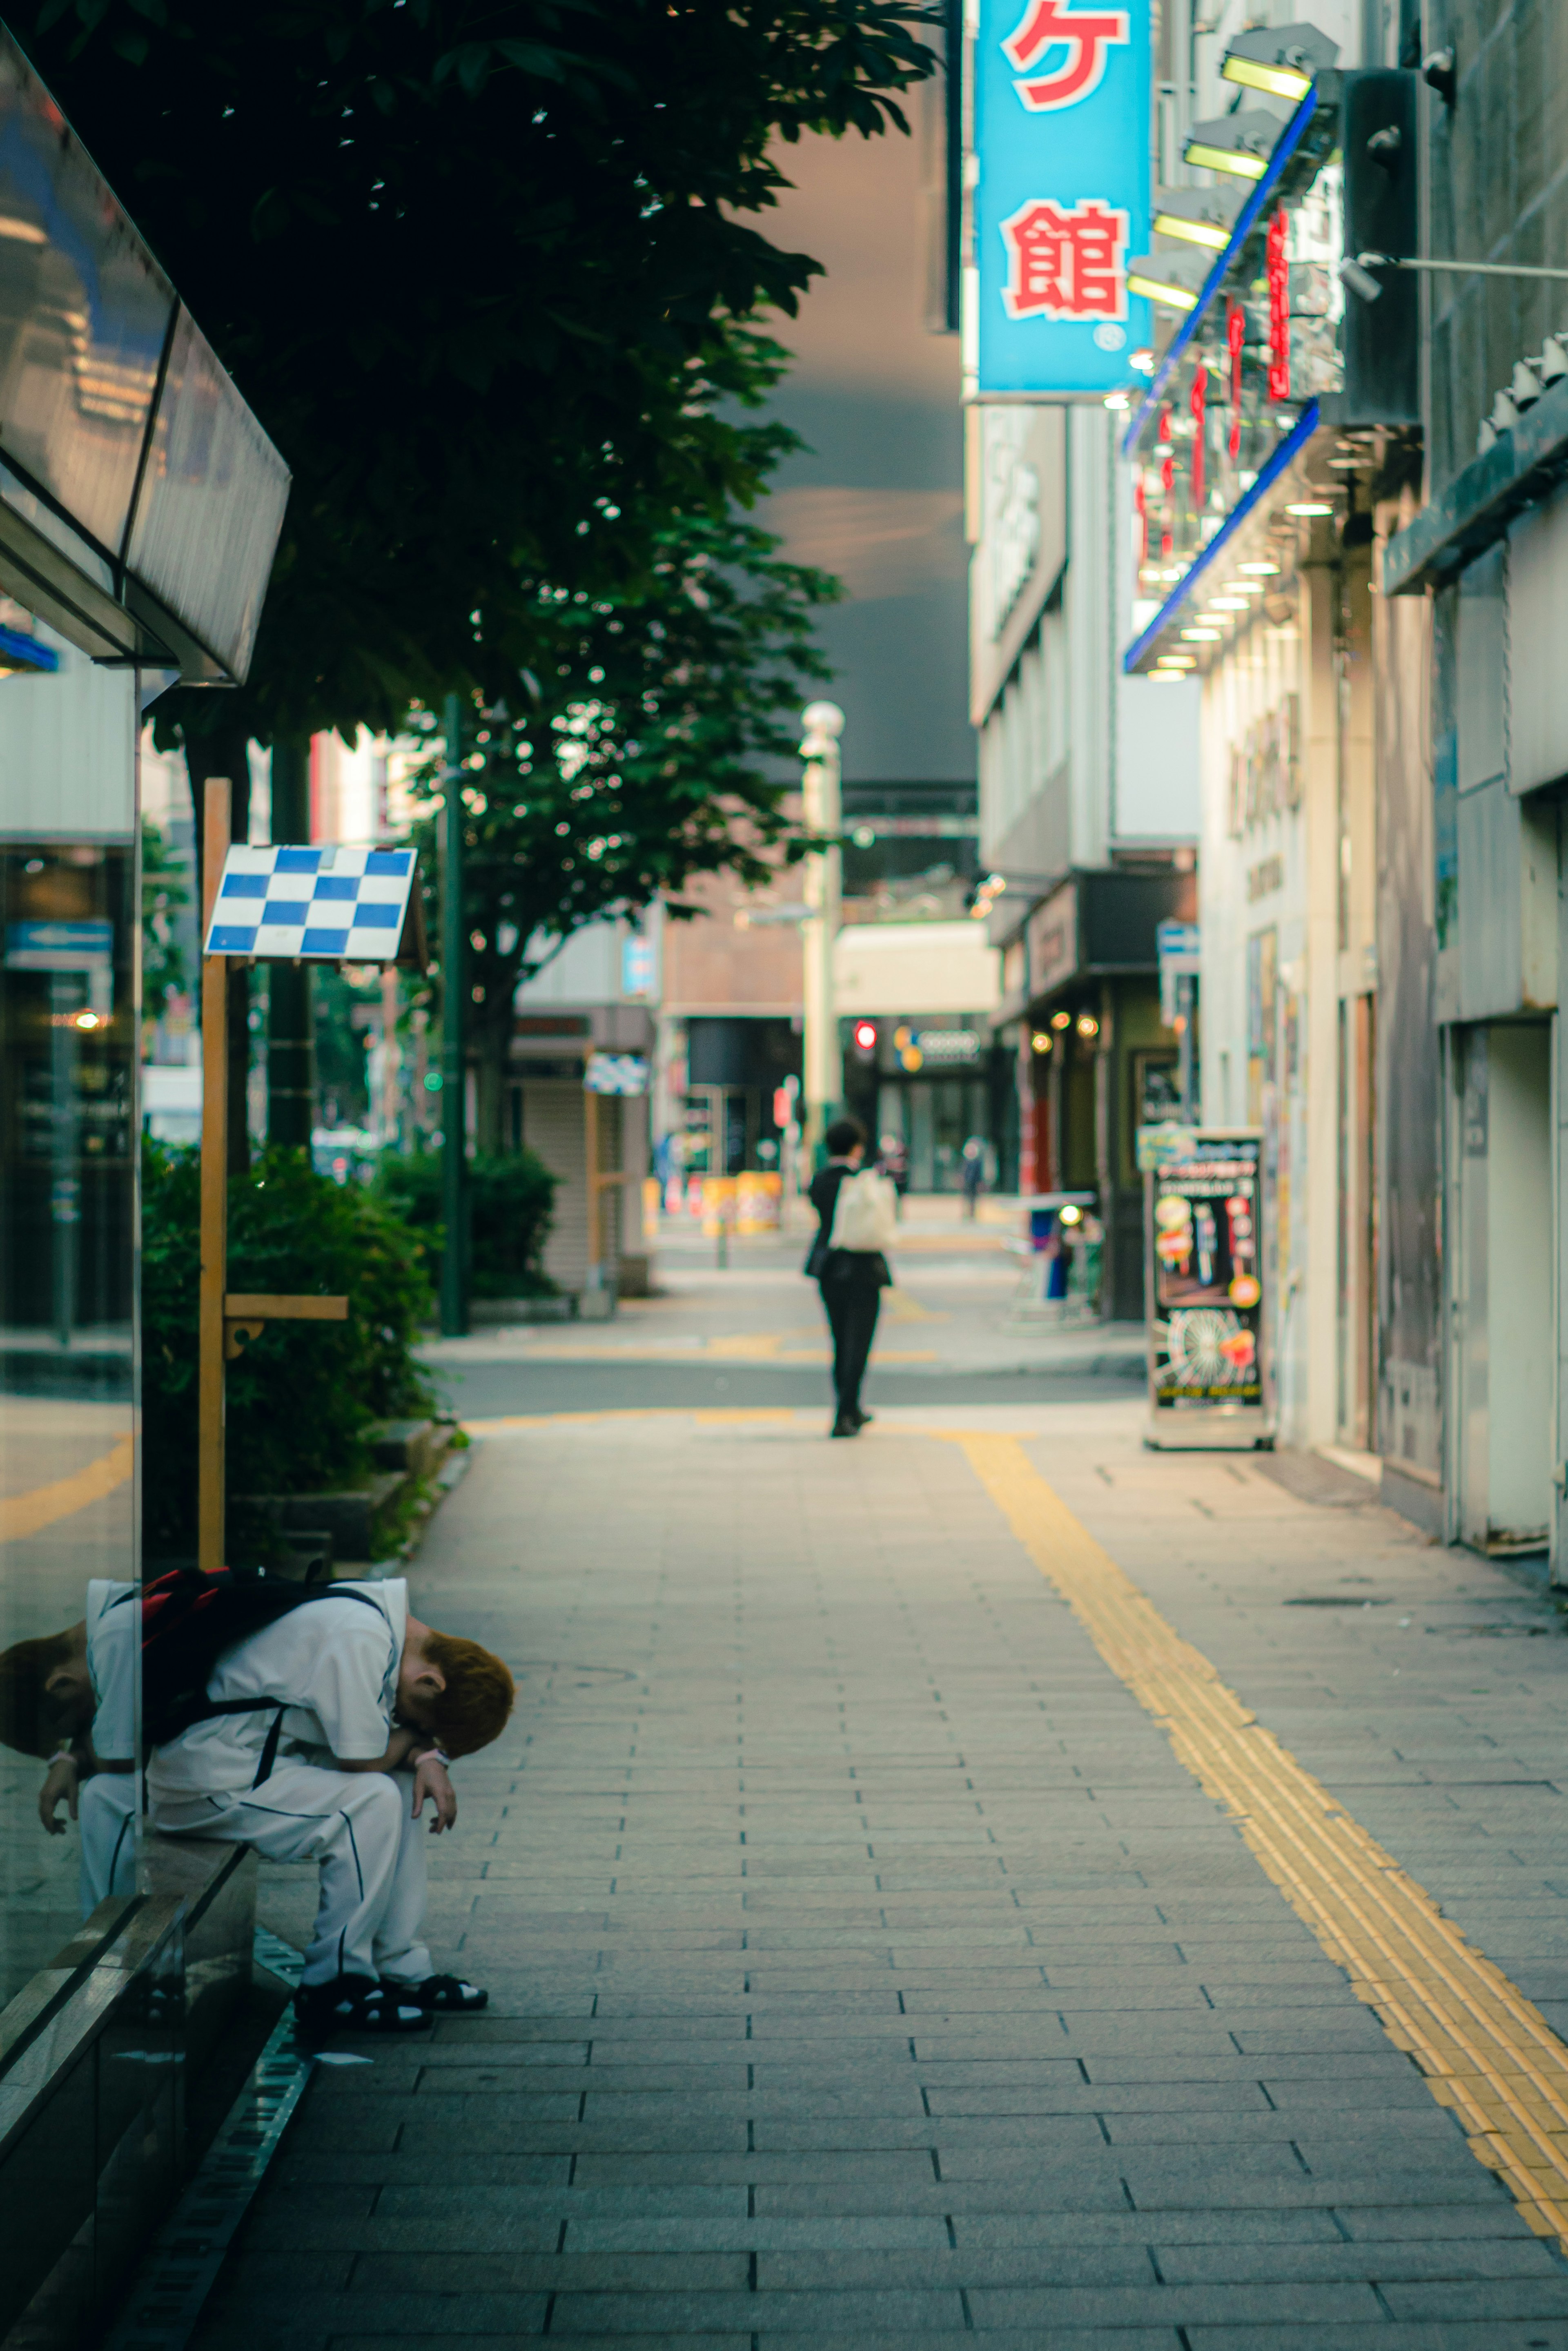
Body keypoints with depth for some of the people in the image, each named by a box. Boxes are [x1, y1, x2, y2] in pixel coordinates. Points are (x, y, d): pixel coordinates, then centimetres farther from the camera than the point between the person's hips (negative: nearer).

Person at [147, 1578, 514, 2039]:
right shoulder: (357, 1639, -26)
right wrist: (418, 1742, -2)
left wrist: (427, 1760, -6)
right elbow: (364, 1759, -21)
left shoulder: (383, 1618, 5)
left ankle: (401, 1970, 12)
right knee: (372, 1802, -21)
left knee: (403, 1783, 8)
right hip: (210, 1784, -10)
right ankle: (333, 1989, -11)